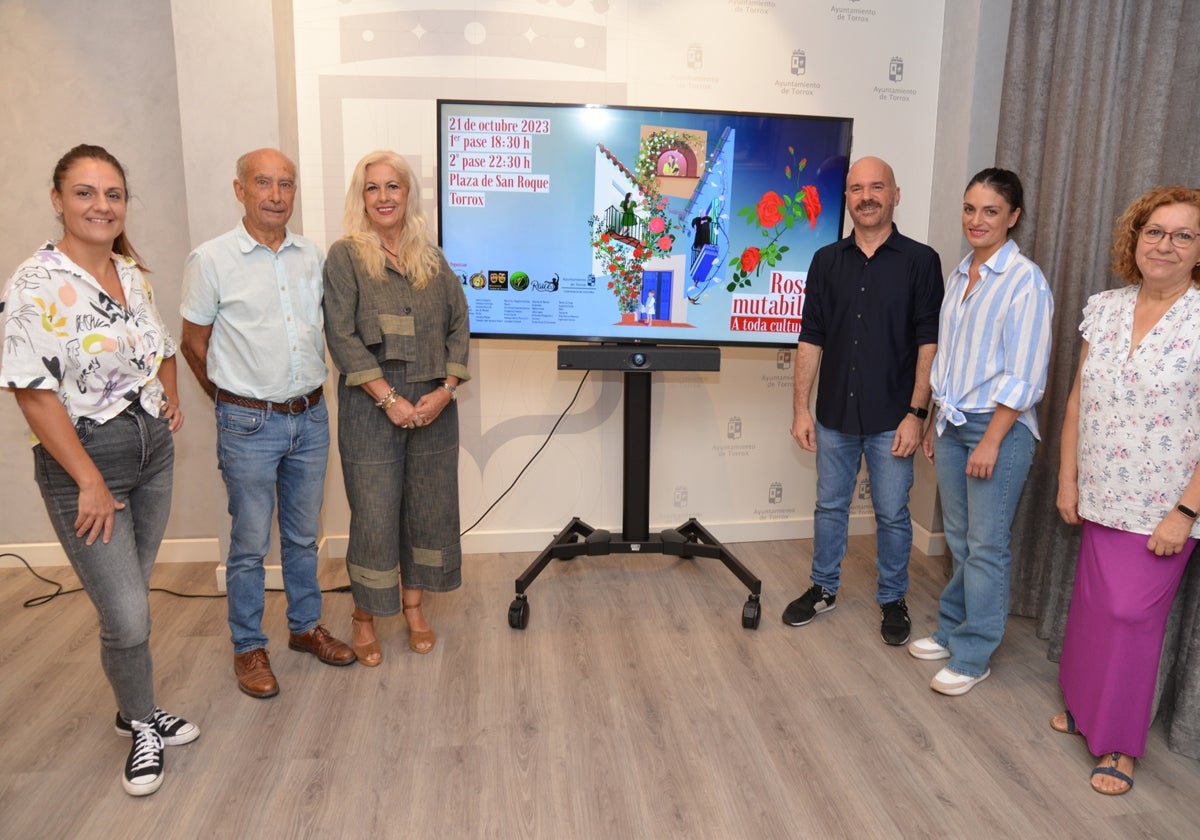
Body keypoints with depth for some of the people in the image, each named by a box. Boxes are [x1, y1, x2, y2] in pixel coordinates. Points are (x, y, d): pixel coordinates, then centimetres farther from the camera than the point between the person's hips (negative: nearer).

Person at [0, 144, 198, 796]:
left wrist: (170, 397, 4)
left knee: (130, 600, 18)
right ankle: (144, 725, 25)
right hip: (83, 458, -6)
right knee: (126, 616, -1)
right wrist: (90, 482, -18)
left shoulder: (134, 275, 6)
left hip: (153, 452, 6)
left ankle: (135, 713, 38)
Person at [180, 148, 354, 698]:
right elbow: (193, 344, 0)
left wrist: (310, 394, 12)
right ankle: (249, 648, 24)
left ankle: (306, 626, 34)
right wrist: (235, 402, 7)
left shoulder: (312, 257, 5)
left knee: (302, 535, 17)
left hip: (311, 419, 4)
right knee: (250, 544, 7)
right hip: (249, 425, -4)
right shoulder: (211, 260, -8)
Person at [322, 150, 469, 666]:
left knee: (428, 507, 10)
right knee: (374, 513, 2)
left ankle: (412, 605, 29)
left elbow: (458, 324, 7)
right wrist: (390, 398, -15)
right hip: (371, 406, -4)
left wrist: (446, 388, -7)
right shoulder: (345, 256, -2)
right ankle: (363, 616, 22)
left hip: (434, 404, 4)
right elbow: (342, 336, -9)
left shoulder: (432, 258, 10)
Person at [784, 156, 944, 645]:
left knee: (892, 514, 9)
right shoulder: (827, 261, 4)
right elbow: (811, 339, 3)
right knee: (830, 506, 15)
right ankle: (824, 588, 32)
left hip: (890, 420, -3)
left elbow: (929, 343, -6)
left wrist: (917, 412, -11)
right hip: (834, 416, 3)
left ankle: (893, 599, 28)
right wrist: (801, 408, 0)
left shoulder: (920, 261, -4)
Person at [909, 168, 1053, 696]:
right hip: (952, 423, 7)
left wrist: (991, 440, -16)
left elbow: (1024, 376, -14)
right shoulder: (959, 275, 11)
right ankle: (952, 630, 30)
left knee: (985, 546, 2)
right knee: (958, 538, 15)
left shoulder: (1025, 281, -12)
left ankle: (973, 655, 14)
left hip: (999, 427, -6)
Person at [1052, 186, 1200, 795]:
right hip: (1101, 497, 4)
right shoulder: (1104, 308, 2)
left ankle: (1120, 742, 23)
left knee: (1131, 615, 3)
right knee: (1092, 606, 15)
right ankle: (1084, 704, 37)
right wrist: (1068, 478, 6)